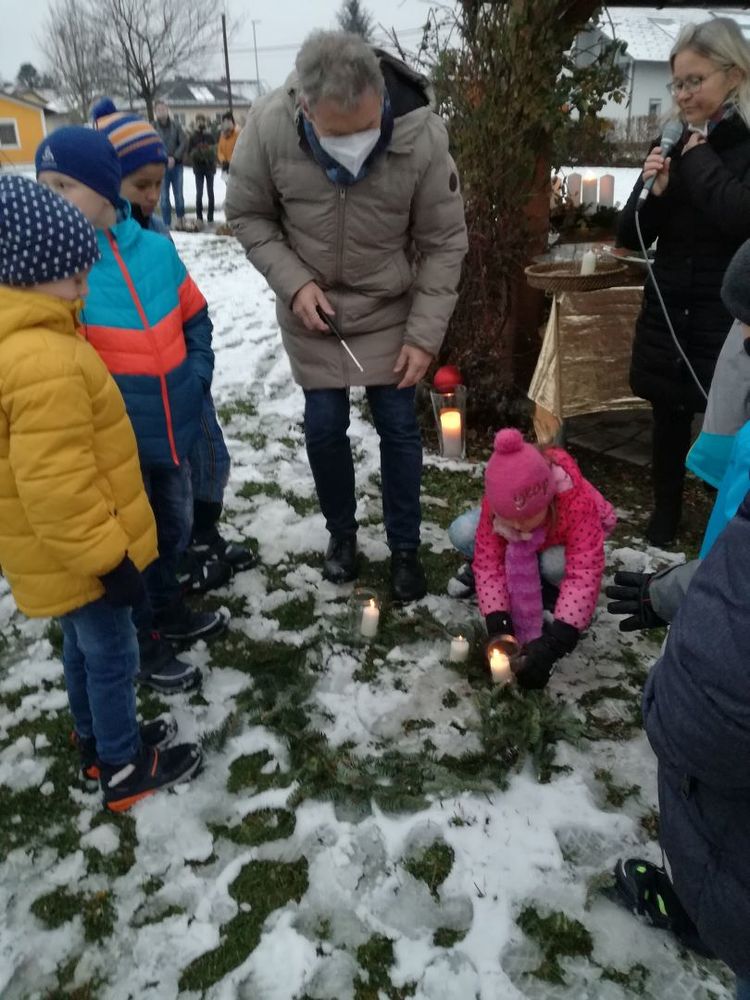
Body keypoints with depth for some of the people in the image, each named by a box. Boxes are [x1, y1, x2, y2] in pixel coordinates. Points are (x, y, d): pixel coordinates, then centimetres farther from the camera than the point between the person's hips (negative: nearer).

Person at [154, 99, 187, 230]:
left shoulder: (176, 126, 1)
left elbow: (184, 143, -3)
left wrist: (174, 157, -13)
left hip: (176, 165, 1)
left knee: (179, 195, 5)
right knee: (164, 197, 1)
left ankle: (180, 218, 29)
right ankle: (166, 224, 8)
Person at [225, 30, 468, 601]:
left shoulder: (424, 136, -25)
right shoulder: (269, 126, -23)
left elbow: (444, 244, -14)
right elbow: (248, 215, -7)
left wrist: (425, 335, -16)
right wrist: (293, 282, -19)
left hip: (391, 310, 0)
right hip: (311, 310, 1)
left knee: (399, 426, 5)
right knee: (324, 426, 6)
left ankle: (405, 548, 23)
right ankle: (342, 533, 30)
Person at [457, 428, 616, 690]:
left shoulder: (579, 504, -43)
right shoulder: (496, 502, -34)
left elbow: (585, 574, -49)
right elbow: (488, 561, -30)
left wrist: (553, 644, -57)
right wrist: (498, 626, -43)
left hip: (562, 543, -2)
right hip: (520, 551, 2)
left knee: (555, 565, -39)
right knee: (462, 532, -24)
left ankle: (550, 589, -3)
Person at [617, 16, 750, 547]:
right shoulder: (674, 145, 8)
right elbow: (632, 238, 8)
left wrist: (700, 158, -13)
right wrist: (655, 192, -10)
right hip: (667, 313, 5)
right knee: (669, 418, 12)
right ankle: (664, 525, 27)